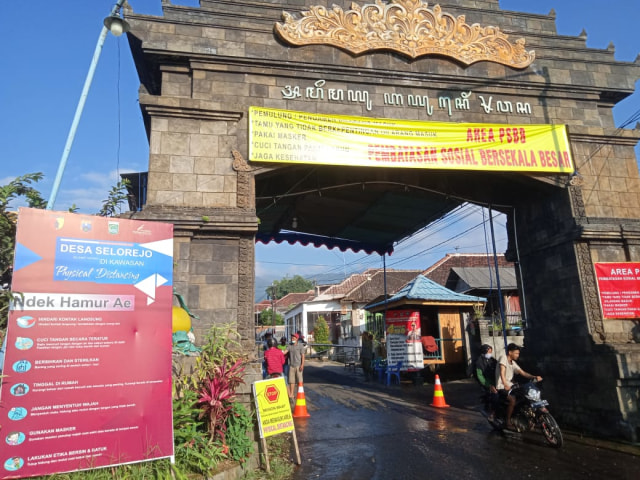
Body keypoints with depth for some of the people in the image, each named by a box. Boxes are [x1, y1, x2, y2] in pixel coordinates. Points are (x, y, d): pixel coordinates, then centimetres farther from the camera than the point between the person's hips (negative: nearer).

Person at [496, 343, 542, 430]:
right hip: (502, 387, -9)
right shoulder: (503, 358, -11)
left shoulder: (513, 363, 14)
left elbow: (523, 373, 6)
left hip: (510, 386, 9)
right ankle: (508, 422, -17)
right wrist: (505, 385, -39)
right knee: (512, 399, -30)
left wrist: (535, 377, -12)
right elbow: (502, 372, -25)